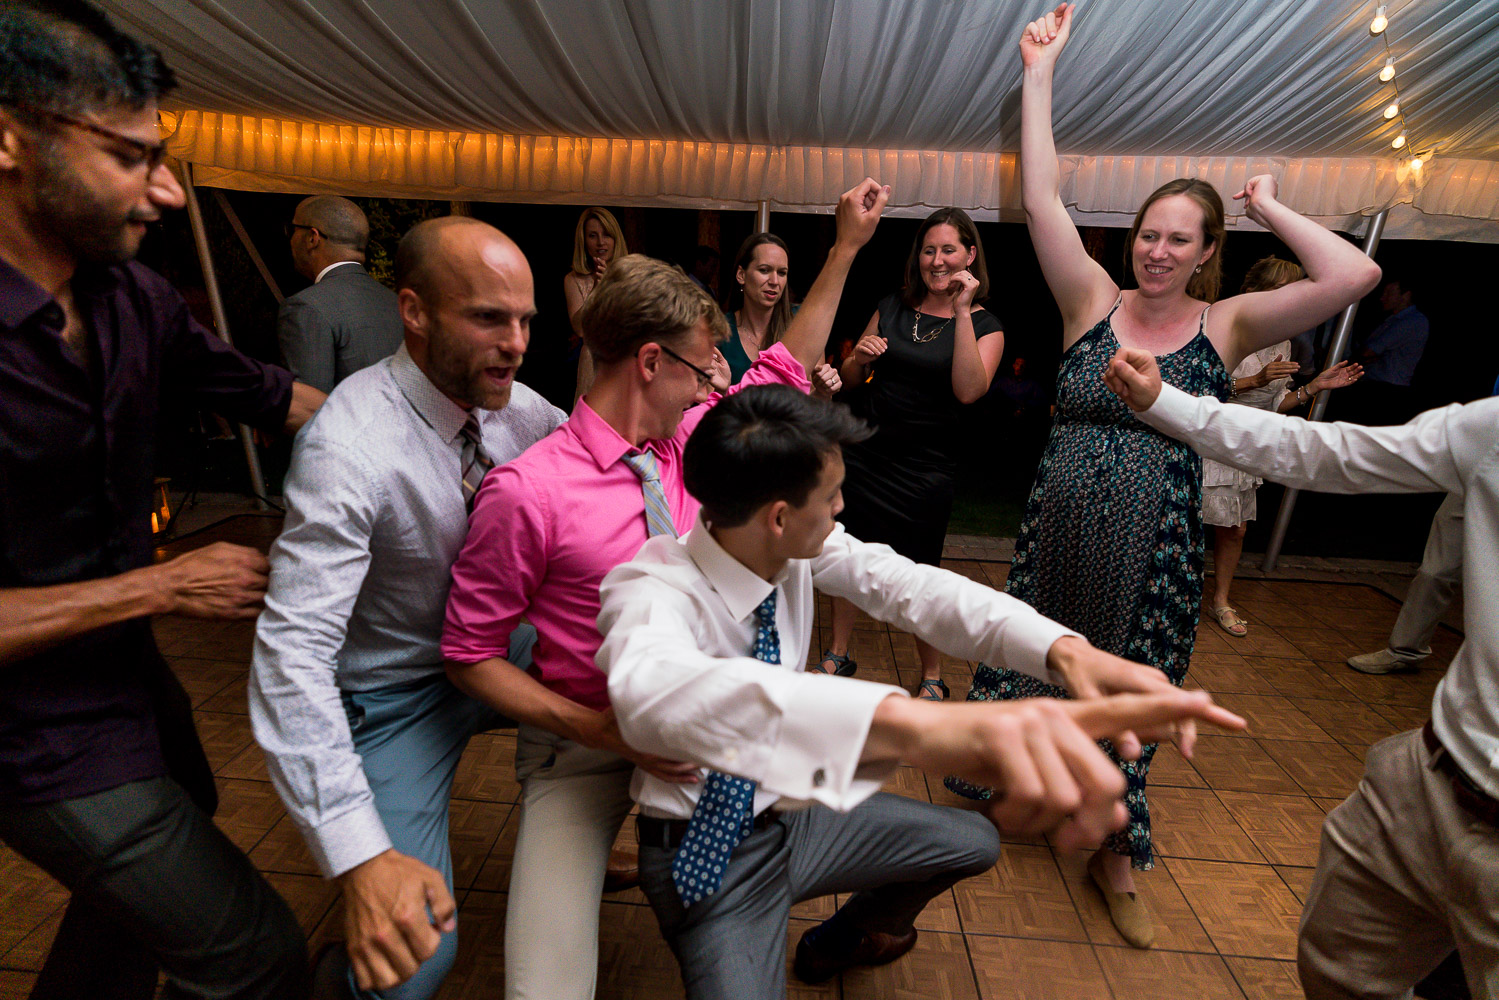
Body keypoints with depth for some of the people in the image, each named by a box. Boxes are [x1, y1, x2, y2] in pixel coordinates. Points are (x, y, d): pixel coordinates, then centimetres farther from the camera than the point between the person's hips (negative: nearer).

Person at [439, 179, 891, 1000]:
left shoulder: (691, 437, -4)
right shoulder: (526, 491, -21)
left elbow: (785, 371, 9)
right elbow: (470, 656, -13)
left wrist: (847, 246, 8)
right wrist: (603, 730, -22)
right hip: (582, 743, -5)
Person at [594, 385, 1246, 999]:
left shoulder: (797, 547, -15)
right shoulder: (651, 590, -34)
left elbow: (904, 585, -16)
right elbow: (652, 692, -55)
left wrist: (1064, 648, -33)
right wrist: (913, 722, -71)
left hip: (789, 809, 6)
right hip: (704, 855, -5)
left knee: (973, 843, 14)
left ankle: (840, 942, 39)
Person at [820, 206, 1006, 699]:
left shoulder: (985, 325, 0)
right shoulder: (891, 308, 8)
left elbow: (969, 390, -19)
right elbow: (850, 378, 13)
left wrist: (962, 312, -20)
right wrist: (860, 358, -10)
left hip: (925, 469, -3)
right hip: (864, 453, 3)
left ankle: (932, 677, 26)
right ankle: (838, 656, 29)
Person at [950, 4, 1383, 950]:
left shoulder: (1226, 326, 0)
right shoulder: (1093, 301, -1)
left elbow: (1355, 275, -13)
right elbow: (1042, 199, -7)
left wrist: (1268, 206, -2)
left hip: (1155, 553, 0)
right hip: (1058, 534, 0)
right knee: (1029, 667, 14)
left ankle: (1115, 861, 35)